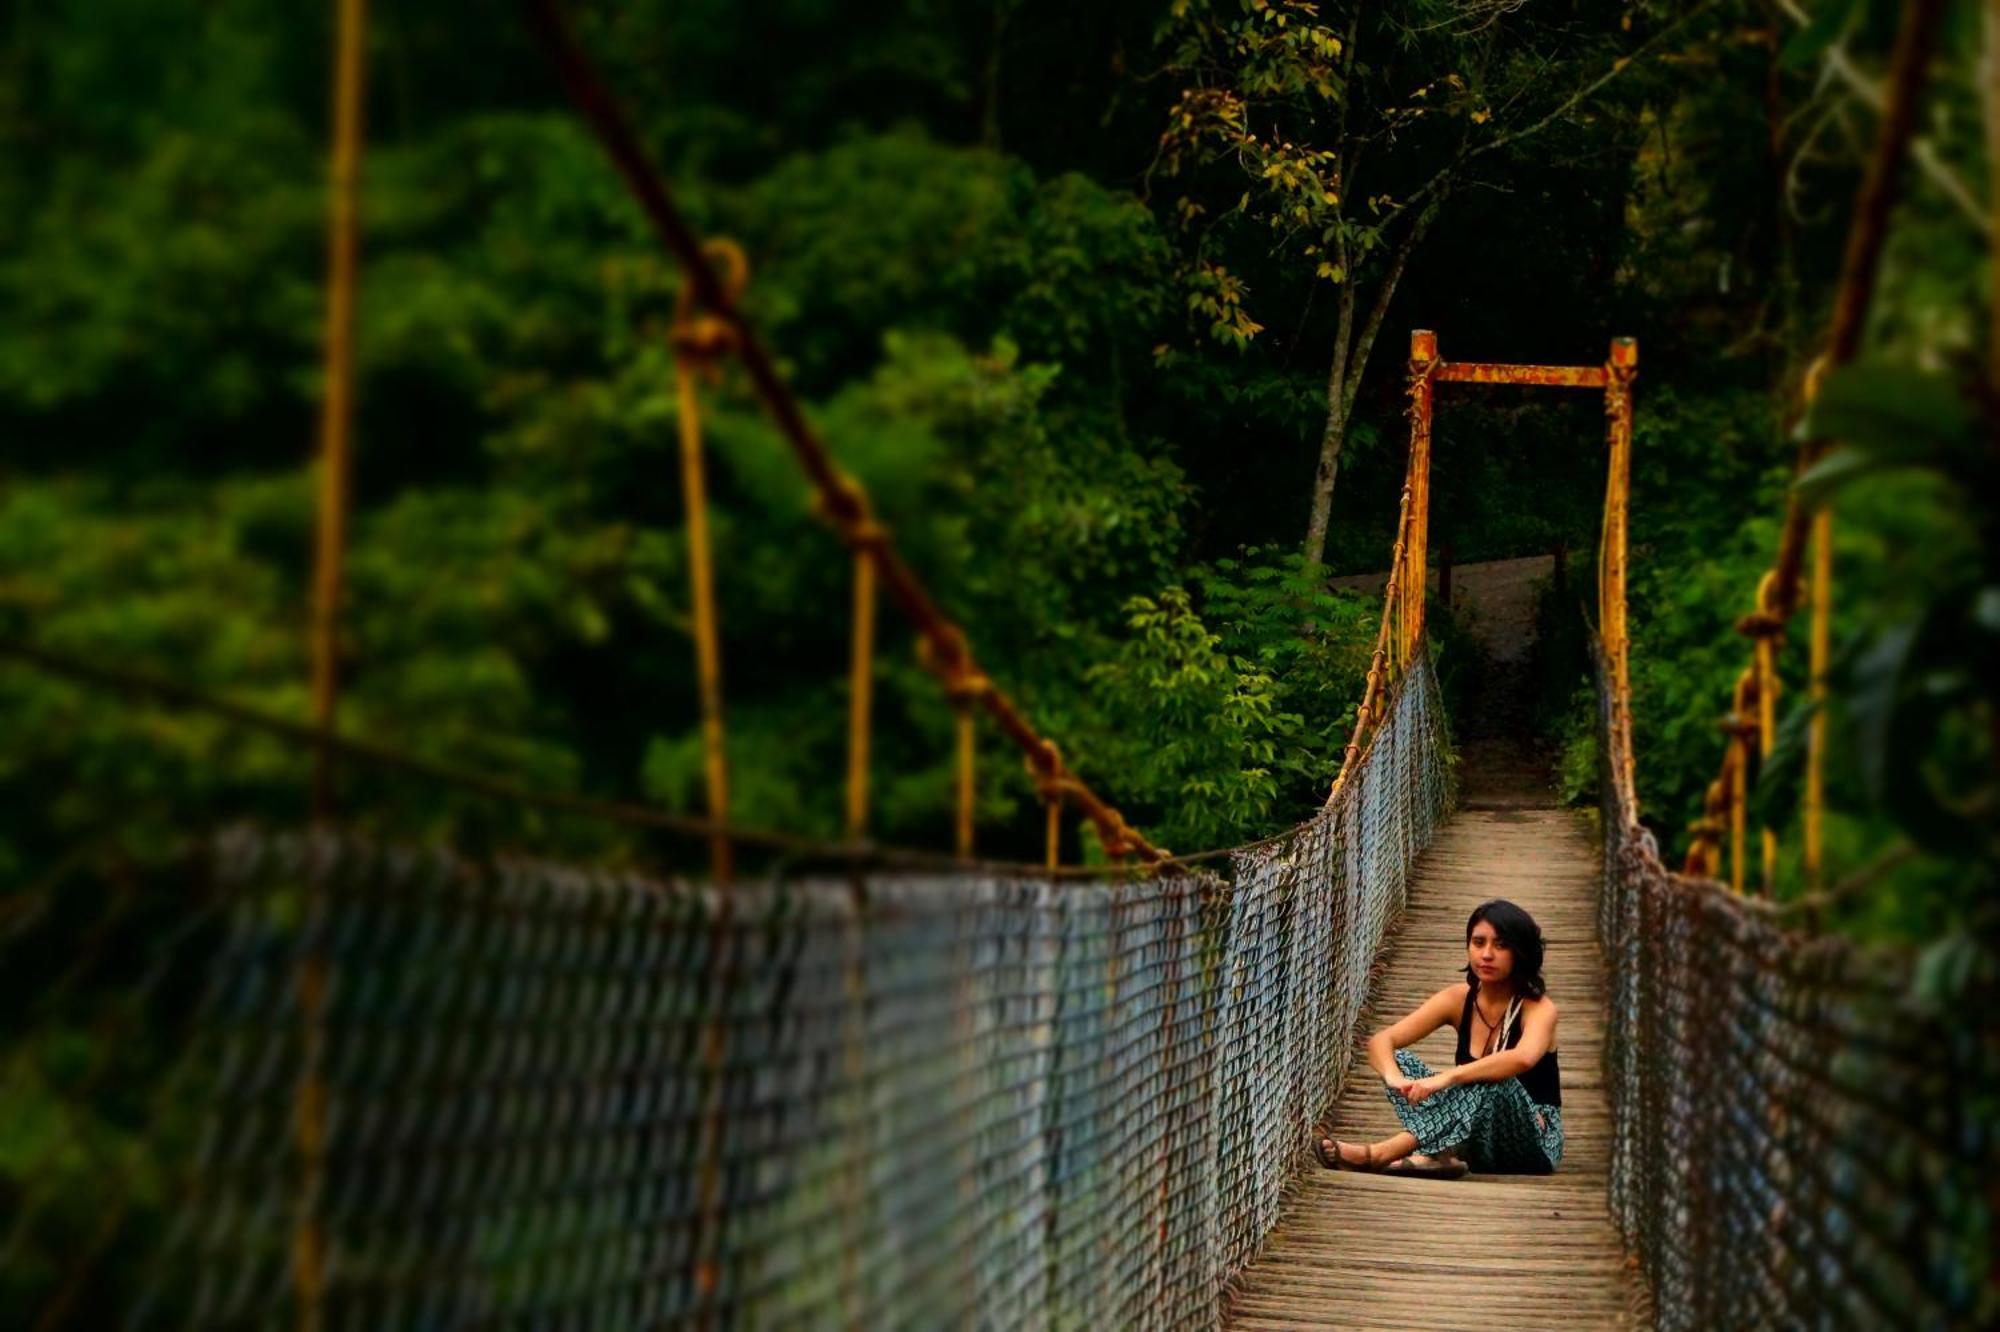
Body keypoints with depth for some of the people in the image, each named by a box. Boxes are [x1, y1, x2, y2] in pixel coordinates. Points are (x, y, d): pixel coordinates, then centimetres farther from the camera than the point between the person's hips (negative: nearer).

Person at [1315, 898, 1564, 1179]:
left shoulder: (1538, 1008, -14)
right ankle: (1438, 1154, -39)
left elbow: (1522, 1059, -38)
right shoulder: (1459, 999, 0)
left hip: (1533, 1141, -4)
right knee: (1398, 1060, -14)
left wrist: (1445, 1079, -47)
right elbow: (1380, 1041, -9)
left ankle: (1379, 1154, -41)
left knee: (1496, 1083, -36)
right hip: (1474, 1140, 5)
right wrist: (1394, 1077, -32)